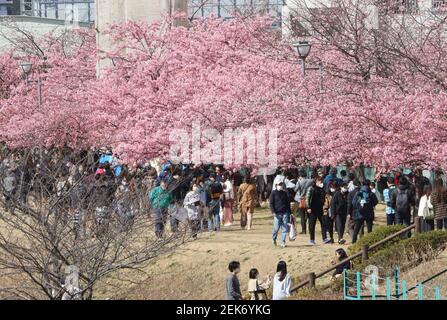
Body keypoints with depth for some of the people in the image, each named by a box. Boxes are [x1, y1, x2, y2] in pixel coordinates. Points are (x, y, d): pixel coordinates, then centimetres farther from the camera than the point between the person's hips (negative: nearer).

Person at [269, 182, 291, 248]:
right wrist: (273, 212, -12)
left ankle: (283, 242, 2)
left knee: (285, 228, -3)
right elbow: (271, 203, -1)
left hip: (285, 213, 3)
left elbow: (288, 203, 20)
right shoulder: (273, 193, 2)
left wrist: (289, 212, 15)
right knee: (276, 228, -5)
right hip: (277, 214, -3)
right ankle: (273, 238, 23)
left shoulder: (285, 193, 14)